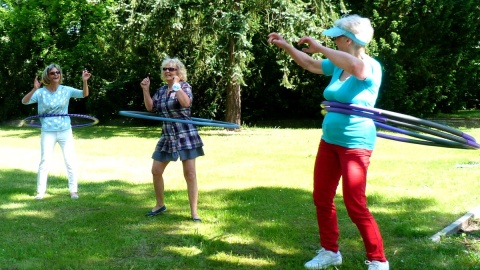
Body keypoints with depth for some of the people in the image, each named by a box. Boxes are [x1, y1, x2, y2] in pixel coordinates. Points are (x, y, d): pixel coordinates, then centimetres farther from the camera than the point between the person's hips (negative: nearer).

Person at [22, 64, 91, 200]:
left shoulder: (66, 90, -3)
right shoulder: (41, 92, -6)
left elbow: (84, 94, -7)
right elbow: (24, 101, -14)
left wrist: (84, 81, -25)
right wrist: (34, 89, -30)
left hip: (65, 131, 1)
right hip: (48, 133, -1)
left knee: (71, 161, 3)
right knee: (45, 162, 2)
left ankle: (73, 190, 13)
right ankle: (40, 191, 12)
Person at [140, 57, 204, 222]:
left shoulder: (184, 86, -7)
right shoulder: (162, 89, 11)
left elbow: (186, 103, -27)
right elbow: (151, 107, 10)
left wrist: (176, 85, -21)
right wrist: (145, 90, 1)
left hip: (185, 135, -6)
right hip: (167, 136, 7)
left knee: (189, 173, -5)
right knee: (156, 171, 8)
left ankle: (194, 212, 2)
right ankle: (160, 205, 28)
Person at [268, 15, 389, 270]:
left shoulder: (371, 67, -16)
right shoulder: (338, 66, 6)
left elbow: (355, 65, -40)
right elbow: (308, 63, 22)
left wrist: (319, 47, -32)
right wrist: (284, 45, 19)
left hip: (355, 144, -8)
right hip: (329, 140, 8)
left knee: (355, 206, -6)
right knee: (322, 198, 13)